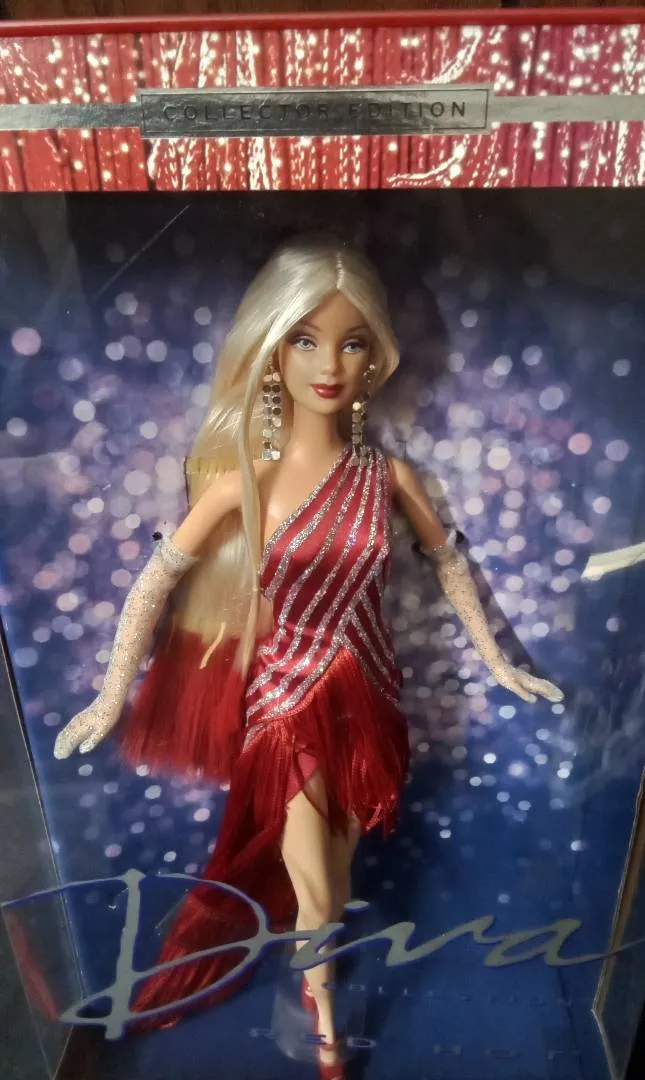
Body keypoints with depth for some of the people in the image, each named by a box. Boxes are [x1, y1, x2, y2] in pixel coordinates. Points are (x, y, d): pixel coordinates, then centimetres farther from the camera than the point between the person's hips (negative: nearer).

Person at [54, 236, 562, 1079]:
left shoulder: (387, 474, -8)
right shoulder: (244, 477, -14)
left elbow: (449, 562, 5)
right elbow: (159, 577, -8)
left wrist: (498, 663, 10)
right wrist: (112, 696, -6)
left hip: (364, 695, 2)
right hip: (285, 699, -2)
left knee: (336, 875, 18)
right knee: (314, 888, 5)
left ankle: (315, 977, 51)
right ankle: (323, 1007, 40)